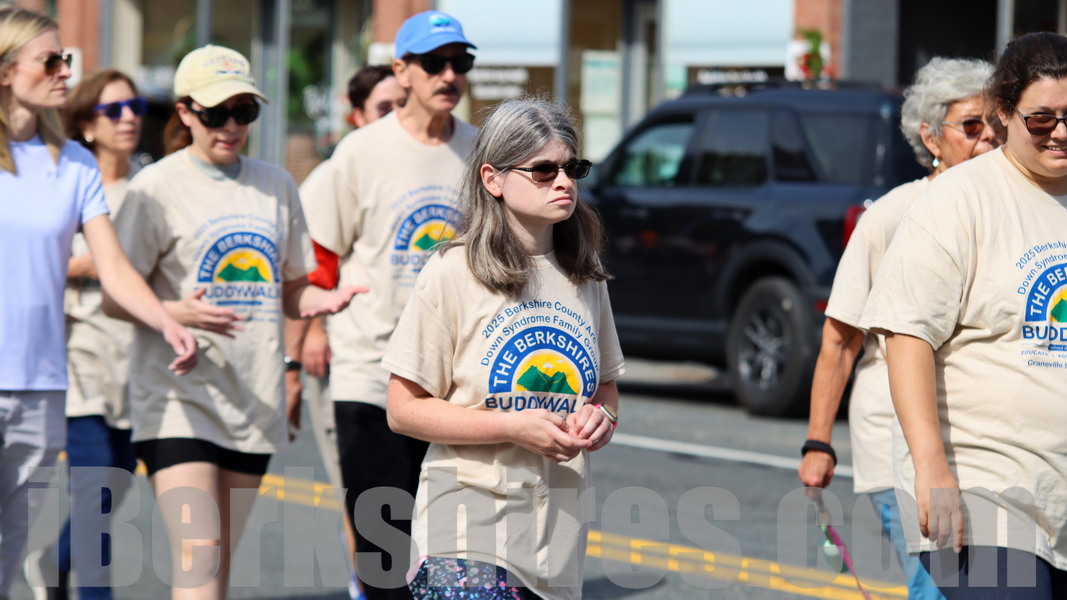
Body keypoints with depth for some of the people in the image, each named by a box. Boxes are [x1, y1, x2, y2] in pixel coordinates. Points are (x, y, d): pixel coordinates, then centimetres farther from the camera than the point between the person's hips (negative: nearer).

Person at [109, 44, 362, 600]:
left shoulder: (276, 185, 12)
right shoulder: (156, 188, -4)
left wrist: (323, 300, -4)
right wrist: (179, 313, -24)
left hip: (254, 401, 6)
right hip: (178, 400, -6)